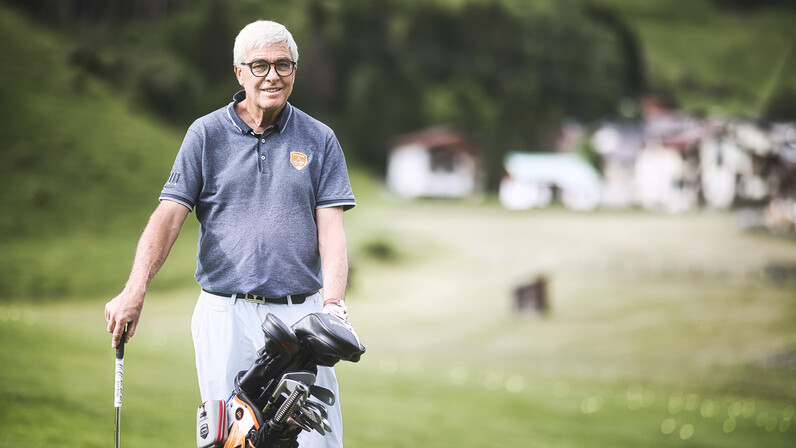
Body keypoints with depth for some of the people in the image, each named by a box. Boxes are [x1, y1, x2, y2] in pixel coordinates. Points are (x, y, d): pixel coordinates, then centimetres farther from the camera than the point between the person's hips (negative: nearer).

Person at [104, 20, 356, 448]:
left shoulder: (319, 140, 8)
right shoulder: (206, 134, 6)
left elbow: (330, 227, 2)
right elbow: (168, 215, -1)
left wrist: (334, 304, -14)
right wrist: (134, 291, -15)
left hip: (299, 314, 0)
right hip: (226, 314, 0)